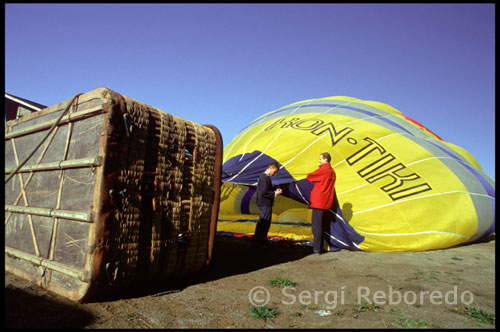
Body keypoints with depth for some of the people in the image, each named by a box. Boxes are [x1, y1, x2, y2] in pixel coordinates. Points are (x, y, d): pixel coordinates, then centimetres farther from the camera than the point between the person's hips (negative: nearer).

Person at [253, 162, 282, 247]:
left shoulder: (263, 176, 15)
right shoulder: (265, 177, -17)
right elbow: (264, 193, -22)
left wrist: (275, 191, 8)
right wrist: (275, 193, -12)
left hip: (264, 204, 11)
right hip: (265, 204, -11)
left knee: (265, 223, 17)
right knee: (263, 223, -5)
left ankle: (262, 240, 27)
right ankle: (258, 242, 1)